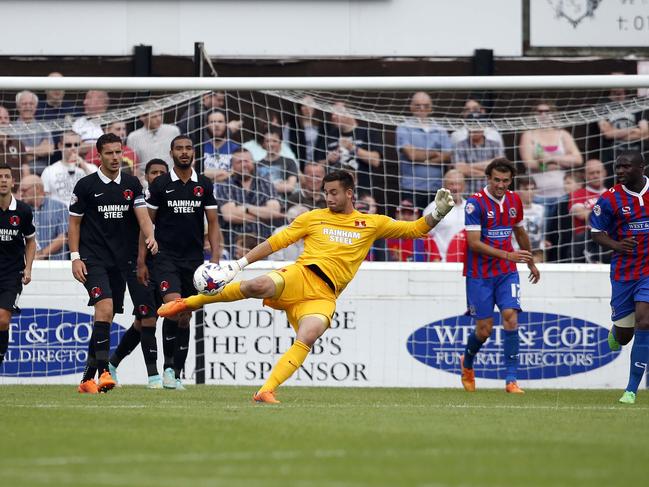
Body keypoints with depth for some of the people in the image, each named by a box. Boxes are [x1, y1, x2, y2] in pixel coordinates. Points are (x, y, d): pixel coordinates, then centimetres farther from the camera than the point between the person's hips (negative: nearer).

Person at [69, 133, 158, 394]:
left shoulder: (132, 184, 8)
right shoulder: (86, 185, 0)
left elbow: (142, 215, -1)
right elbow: (74, 223, 4)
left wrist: (150, 238, -21)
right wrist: (75, 257, -4)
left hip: (124, 261, 4)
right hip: (94, 260, -4)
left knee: (106, 320, 5)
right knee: (105, 308, -23)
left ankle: (88, 377, 14)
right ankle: (103, 371, -26)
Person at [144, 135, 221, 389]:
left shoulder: (204, 185, 6)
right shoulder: (160, 185, -1)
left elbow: (212, 223, 8)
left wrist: (215, 258, -3)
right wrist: (142, 260, 1)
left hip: (193, 259, 3)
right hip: (165, 256, -3)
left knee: (185, 317, 6)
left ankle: (177, 373, 14)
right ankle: (168, 366, -11)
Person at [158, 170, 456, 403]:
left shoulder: (372, 224, 18)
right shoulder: (313, 218, 18)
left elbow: (414, 230, 22)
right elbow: (276, 242, 17)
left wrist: (436, 214, 3)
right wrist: (239, 264, 11)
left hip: (325, 295, 1)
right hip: (301, 275, -1)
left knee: (306, 340, -29)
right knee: (260, 285, -33)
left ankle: (267, 391, -28)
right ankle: (189, 302, -20)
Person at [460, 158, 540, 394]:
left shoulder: (514, 200, 5)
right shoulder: (476, 203, -14)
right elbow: (474, 243, -19)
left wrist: (531, 263, 31)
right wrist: (507, 255, -26)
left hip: (507, 272, 4)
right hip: (479, 274, -4)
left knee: (510, 317, -14)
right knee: (484, 329, -2)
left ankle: (511, 379, -13)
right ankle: (467, 364, 31)